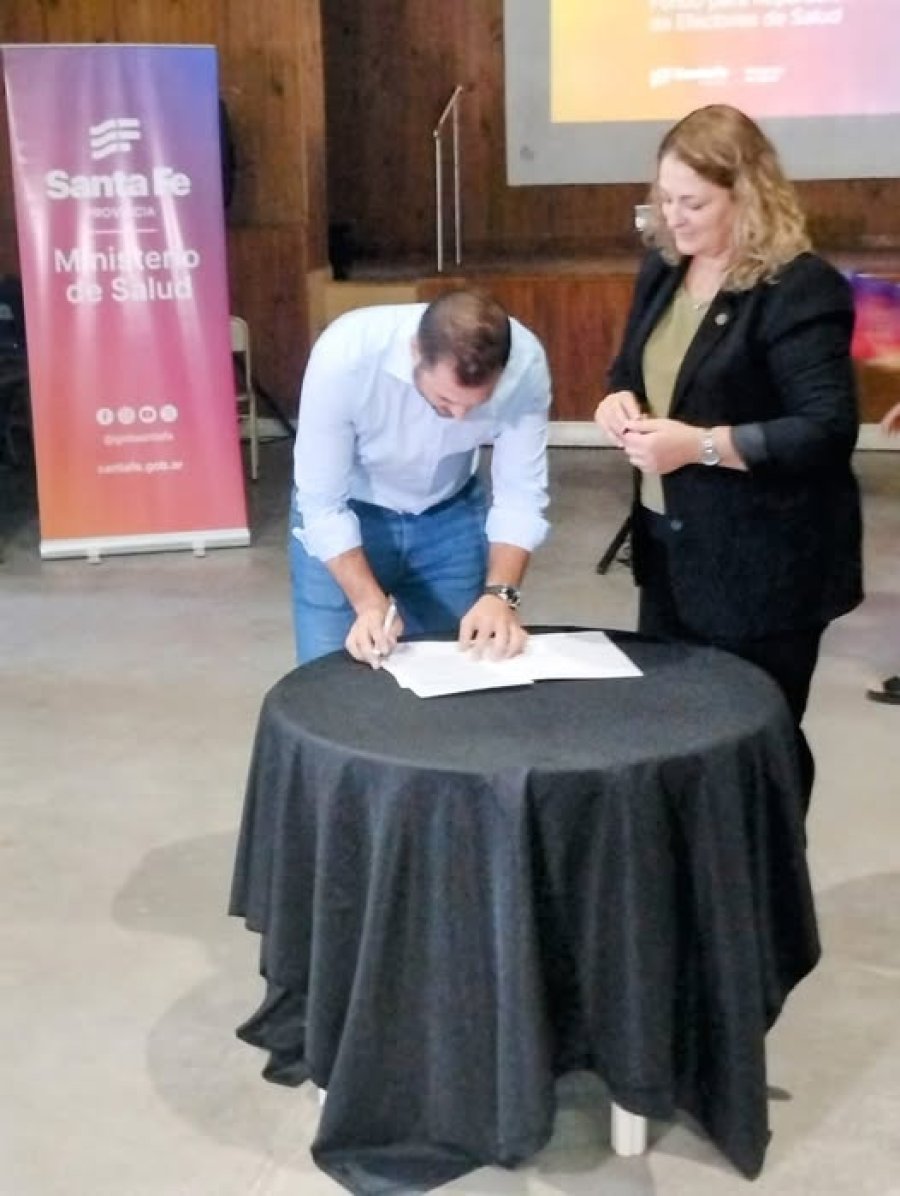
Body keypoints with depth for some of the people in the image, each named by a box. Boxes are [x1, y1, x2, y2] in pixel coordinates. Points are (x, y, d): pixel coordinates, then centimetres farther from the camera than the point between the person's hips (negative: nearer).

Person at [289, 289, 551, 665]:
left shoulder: (525, 363, -28)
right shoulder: (344, 357, -34)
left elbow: (520, 495, -20)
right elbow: (322, 503, -26)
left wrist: (500, 594, -33)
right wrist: (369, 602, -36)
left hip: (452, 512, 2)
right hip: (344, 513, -2)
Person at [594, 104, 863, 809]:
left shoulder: (800, 288, -18)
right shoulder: (665, 268, 6)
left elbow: (829, 431, -23)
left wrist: (701, 444, -29)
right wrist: (620, 399, -4)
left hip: (762, 564, -8)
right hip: (672, 546, 8)